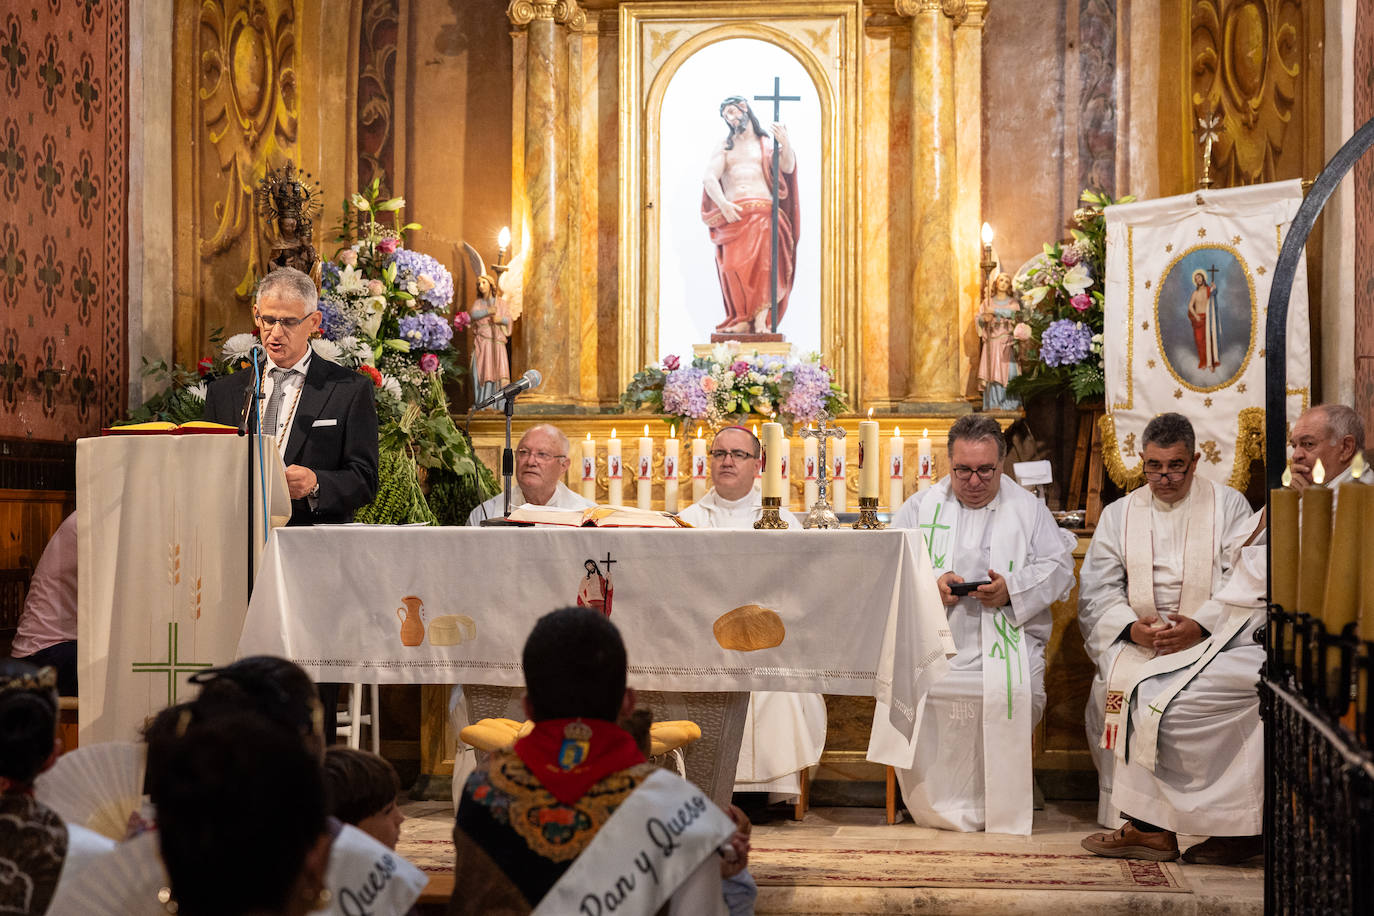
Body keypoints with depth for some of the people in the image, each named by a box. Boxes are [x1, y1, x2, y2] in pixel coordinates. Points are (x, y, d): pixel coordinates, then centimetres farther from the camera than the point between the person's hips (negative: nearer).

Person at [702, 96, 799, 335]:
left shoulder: (768, 144, 22)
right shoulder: (724, 147, 24)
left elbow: (787, 168, 4)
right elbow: (709, 179, 8)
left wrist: (785, 144, -16)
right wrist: (723, 204, -11)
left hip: (764, 211, -1)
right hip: (731, 214, 2)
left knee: (764, 258, -29)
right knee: (732, 264, -23)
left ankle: (761, 318, -29)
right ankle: (741, 318, -17)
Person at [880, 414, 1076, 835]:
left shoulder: (1028, 509, 17)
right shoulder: (920, 507, 17)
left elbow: (1059, 567, 8)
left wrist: (1012, 589, -11)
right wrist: (930, 583, -12)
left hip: (1006, 635, -1)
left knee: (1013, 691, -32)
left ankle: (998, 809, -12)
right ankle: (936, 805, -12)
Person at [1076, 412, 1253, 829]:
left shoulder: (1229, 506, 9)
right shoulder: (1118, 514, 15)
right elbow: (1097, 590, 8)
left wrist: (1200, 627, -18)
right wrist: (1132, 627, -12)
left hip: (1209, 637, -2)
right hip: (1134, 637, 2)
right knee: (1116, 686, -28)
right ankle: (1123, 813, -19)